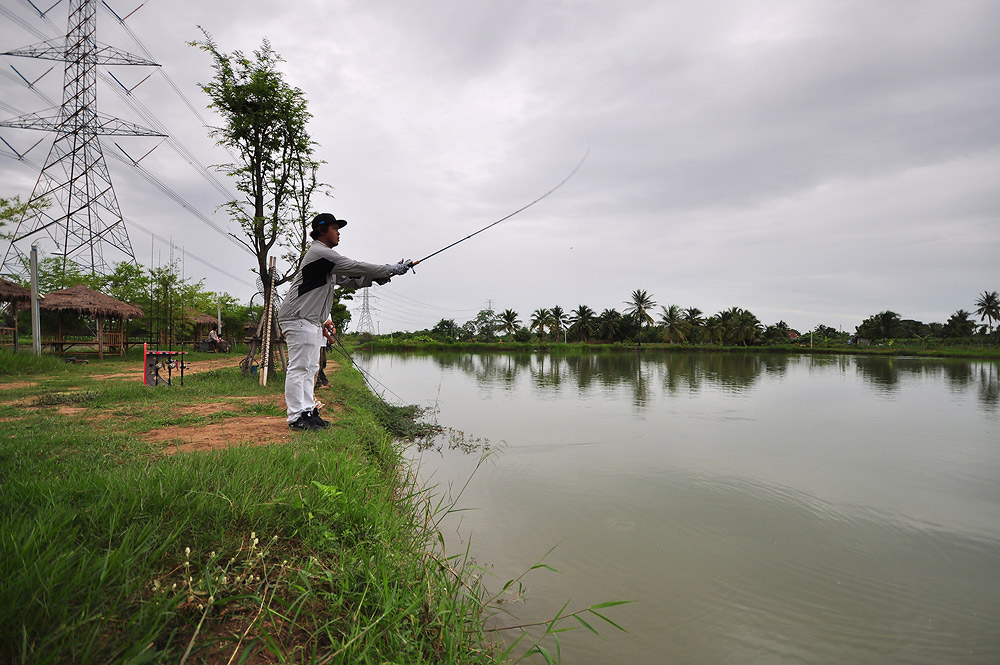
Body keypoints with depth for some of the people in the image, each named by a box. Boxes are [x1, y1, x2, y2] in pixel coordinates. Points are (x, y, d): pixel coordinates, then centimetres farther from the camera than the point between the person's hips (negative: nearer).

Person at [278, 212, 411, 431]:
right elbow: (356, 267, -17)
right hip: (298, 319, -11)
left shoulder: (326, 257, 20)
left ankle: (308, 411, 18)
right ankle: (296, 417, -3)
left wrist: (376, 278, 3)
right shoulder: (319, 252, -13)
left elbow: (350, 280, 19)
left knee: (310, 367, 12)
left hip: (311, 321, 11)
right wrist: (392, 269, -11)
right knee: (298, 367, -8)